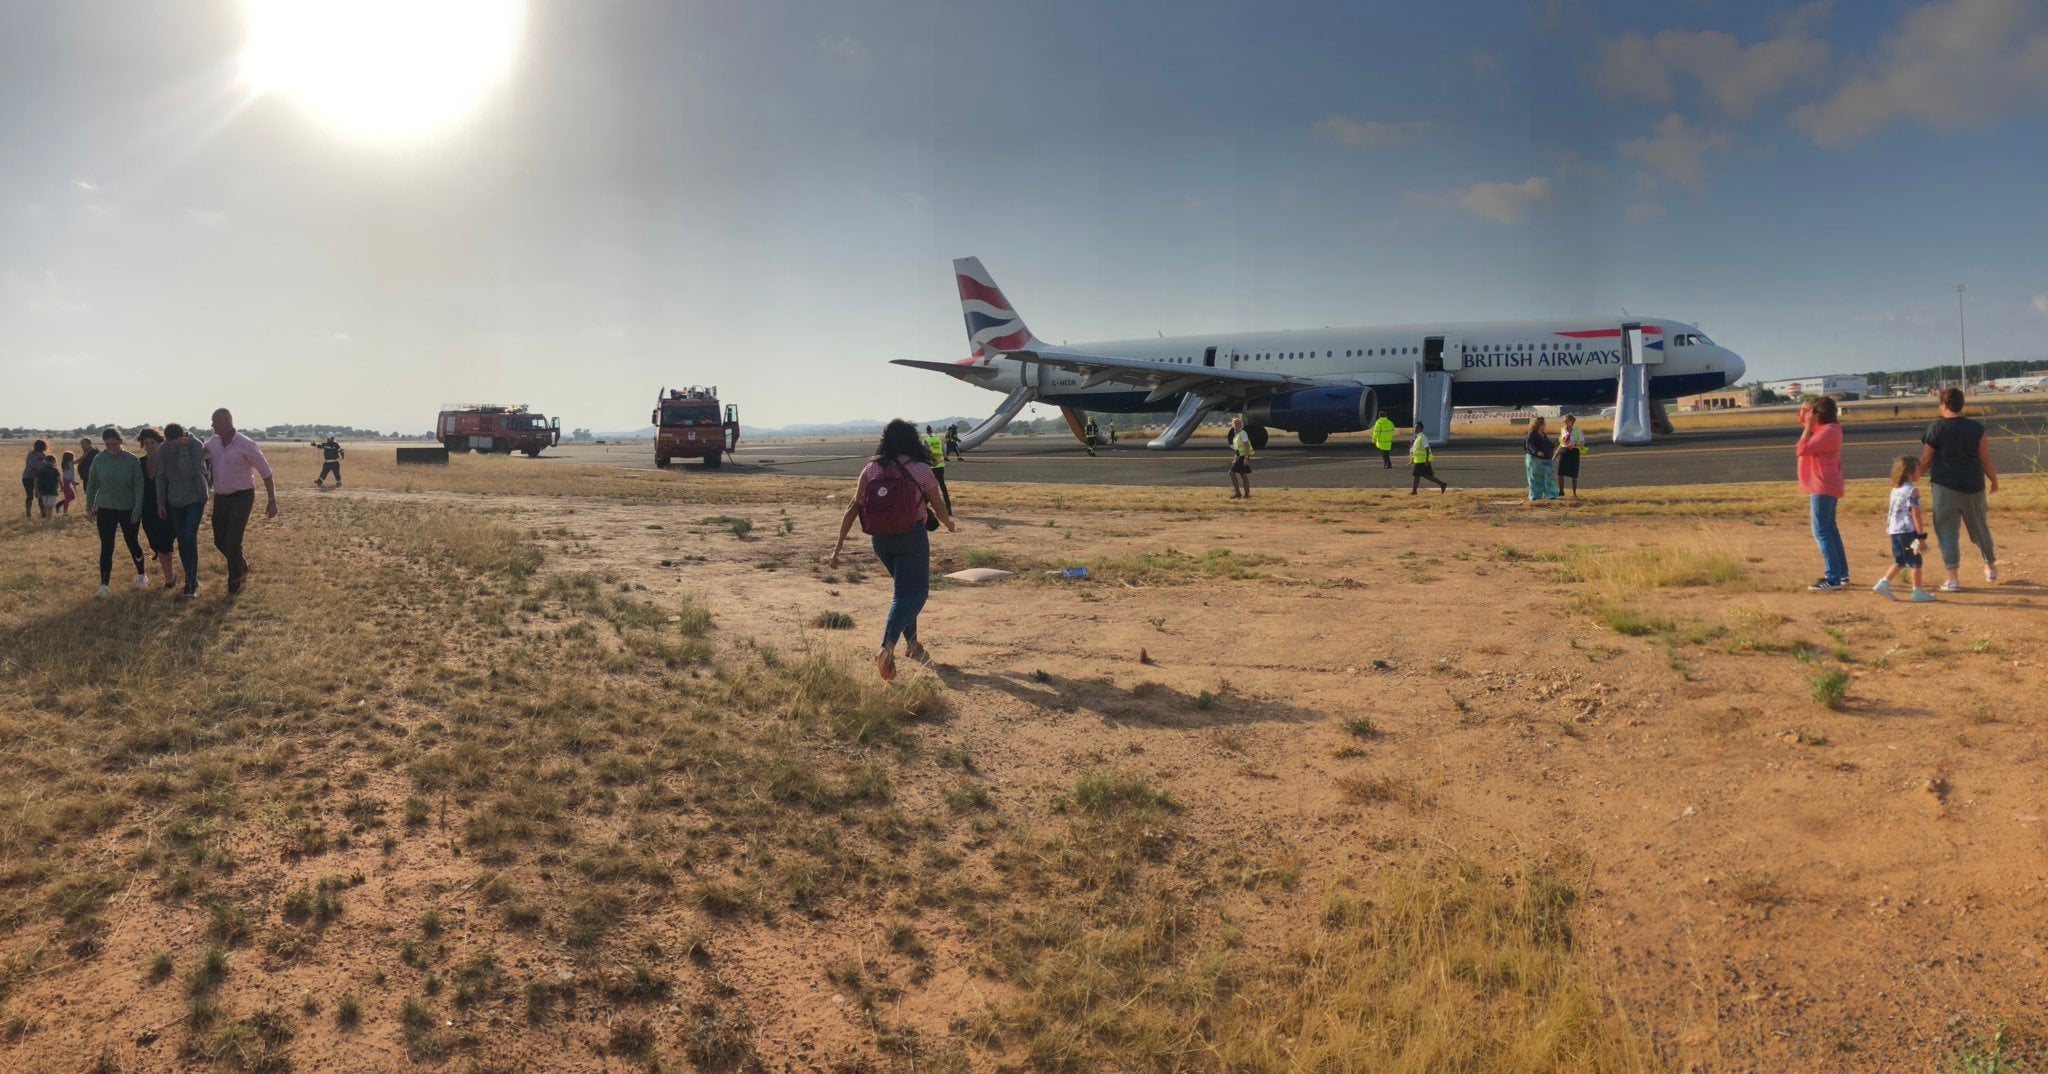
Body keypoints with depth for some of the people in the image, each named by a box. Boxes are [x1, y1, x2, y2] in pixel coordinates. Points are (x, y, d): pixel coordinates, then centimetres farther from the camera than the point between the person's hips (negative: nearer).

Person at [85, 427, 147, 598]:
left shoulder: (132, 460, -8)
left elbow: (138, 486, -6)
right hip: (105, 509, 1)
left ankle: (141, 575, 33)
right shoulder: (99, 460, -3)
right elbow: (92, 484, 5)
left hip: (128, 510, -1)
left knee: (132, 543, 12)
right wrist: (89, 507, 5)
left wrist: (137, 509, -10)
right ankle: (104, 586, 2)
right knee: (106, 548, 0)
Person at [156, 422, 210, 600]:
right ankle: (191, 581, 18)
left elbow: (188, 471, -23)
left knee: (190, 540, -13)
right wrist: (161, 502, 5)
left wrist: (183, 449, -25)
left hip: (195, 498, -4)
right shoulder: (163, 451, -2)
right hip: (175, 501, 4)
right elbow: (161, 477, 6)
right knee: (182, 542, 7)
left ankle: (191, 585, -11)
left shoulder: (195, 446, -14)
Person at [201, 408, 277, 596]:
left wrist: (272, 501, -11)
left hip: (241, 497, -6)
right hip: (220, 497, 6)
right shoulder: (212, 443, 2)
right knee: (220, 540, 13)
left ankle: (235, 582, 9)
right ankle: (241, 566, 39)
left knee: (232, 541, -8)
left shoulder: (246, 445, -15)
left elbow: (266, 471, -10)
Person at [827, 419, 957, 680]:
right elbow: (940, 510, 4)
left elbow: (852, 508, -3)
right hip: (911, 537, -5)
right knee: (914, 593, -1)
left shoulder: (871, 469, 2)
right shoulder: (920, 470, -5)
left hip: (880, 539, 5)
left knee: (906, 588, 24)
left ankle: (912, 644, 32)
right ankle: (887, 647, -21)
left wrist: (839, 545, 0)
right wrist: (949, 525, 26)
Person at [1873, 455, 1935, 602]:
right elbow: (1916, 514, -14)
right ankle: (1917, 591, 10)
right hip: (1908, 531, -7)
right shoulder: (1913, 490, -12)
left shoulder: (1895, 489, 12)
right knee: (1915, 561, 4)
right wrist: (1921, 536, -12)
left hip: (1894, 531, 7)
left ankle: (1883, 584, 6)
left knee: (1900, 561, 15)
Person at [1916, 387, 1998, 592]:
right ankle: (1991, 567, 39)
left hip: (1945, 487, -4)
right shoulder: (1977, 428, 0)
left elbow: (1925, 461, -3)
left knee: (1947, 531, 2)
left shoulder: (1937, 428, -7)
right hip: (1974, 488, 4)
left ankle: (1953, 578, -3)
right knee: (1980, 528, 21)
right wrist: (1994, 480, 15)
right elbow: (1985, 459, 1)